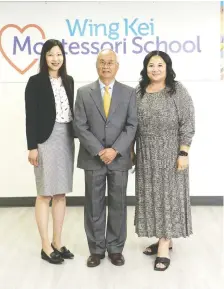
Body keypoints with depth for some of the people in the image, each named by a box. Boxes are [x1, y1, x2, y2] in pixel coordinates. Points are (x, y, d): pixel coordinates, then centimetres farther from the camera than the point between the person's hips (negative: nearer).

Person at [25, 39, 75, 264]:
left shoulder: (68, 80, 12)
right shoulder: (36, 81, -4)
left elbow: (71, 110, 14)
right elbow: (31, 116, -8)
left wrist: (74, 138, 10)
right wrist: (32, 146, -13)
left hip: (66, 139, 6)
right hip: (46, 139, -6)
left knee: (61, 193, 10)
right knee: (45, 194, -1)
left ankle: (57, 242, 20)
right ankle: (46, 246, 9)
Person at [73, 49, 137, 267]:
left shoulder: (129, 92, 5)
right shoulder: (84, 92, 4)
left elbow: (132, 125, -2)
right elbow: (80, 126, -3)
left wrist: (115, 150, -14)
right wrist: (99, 151, -13)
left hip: (119, 158, 0)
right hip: (92, 158, 0)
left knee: (118, 204, 7)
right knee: (94, 205, 6)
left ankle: (115, 248, 21)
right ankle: (96, 249, 19)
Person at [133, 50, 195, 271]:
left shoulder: (177, 90, -6)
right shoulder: (138, 92, 7)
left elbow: (187, 124, -9)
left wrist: (183, 153, -14)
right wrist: (131, 150, 8)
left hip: (170, 153, -4)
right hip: (146, 155, 5)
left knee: (168, 195, 1)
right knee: (151, 196, 9)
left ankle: (164, 245, 7)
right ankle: (163, 239, 24)